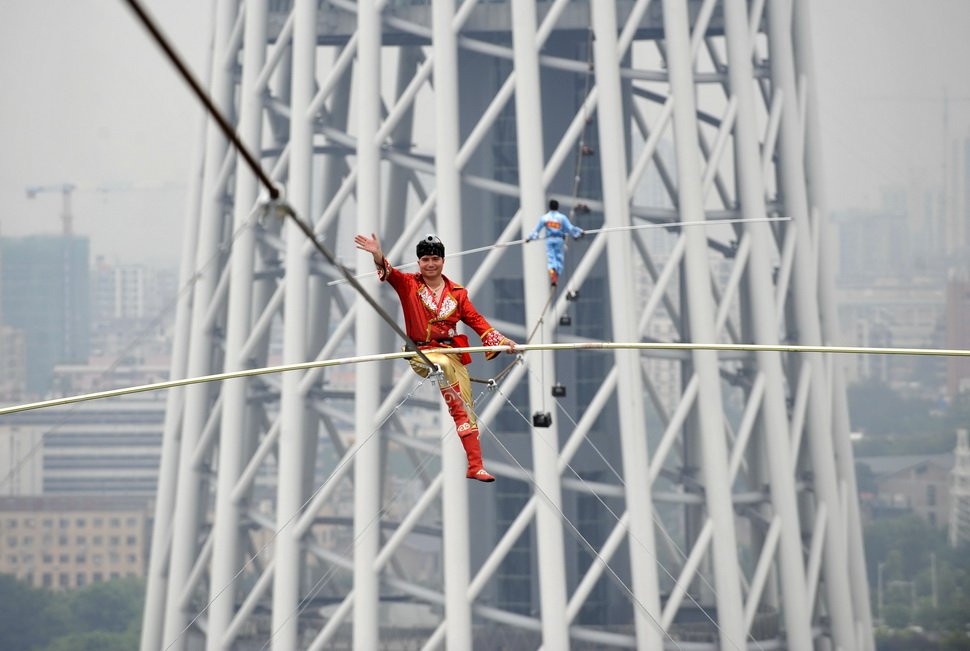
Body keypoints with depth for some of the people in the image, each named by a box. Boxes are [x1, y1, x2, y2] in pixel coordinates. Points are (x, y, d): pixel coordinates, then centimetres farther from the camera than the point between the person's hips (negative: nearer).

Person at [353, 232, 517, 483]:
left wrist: (501, 340, -6)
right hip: (422, 353, -3)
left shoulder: (457, 292, 9)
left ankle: (475, 466, 1)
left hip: (454, 353, 3)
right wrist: (378, 256, -38)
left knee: (466, 411, -2)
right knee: (444, 365, -40)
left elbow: (476, 320, 7)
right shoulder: (409, 285, 1)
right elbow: (391, 274, -17)